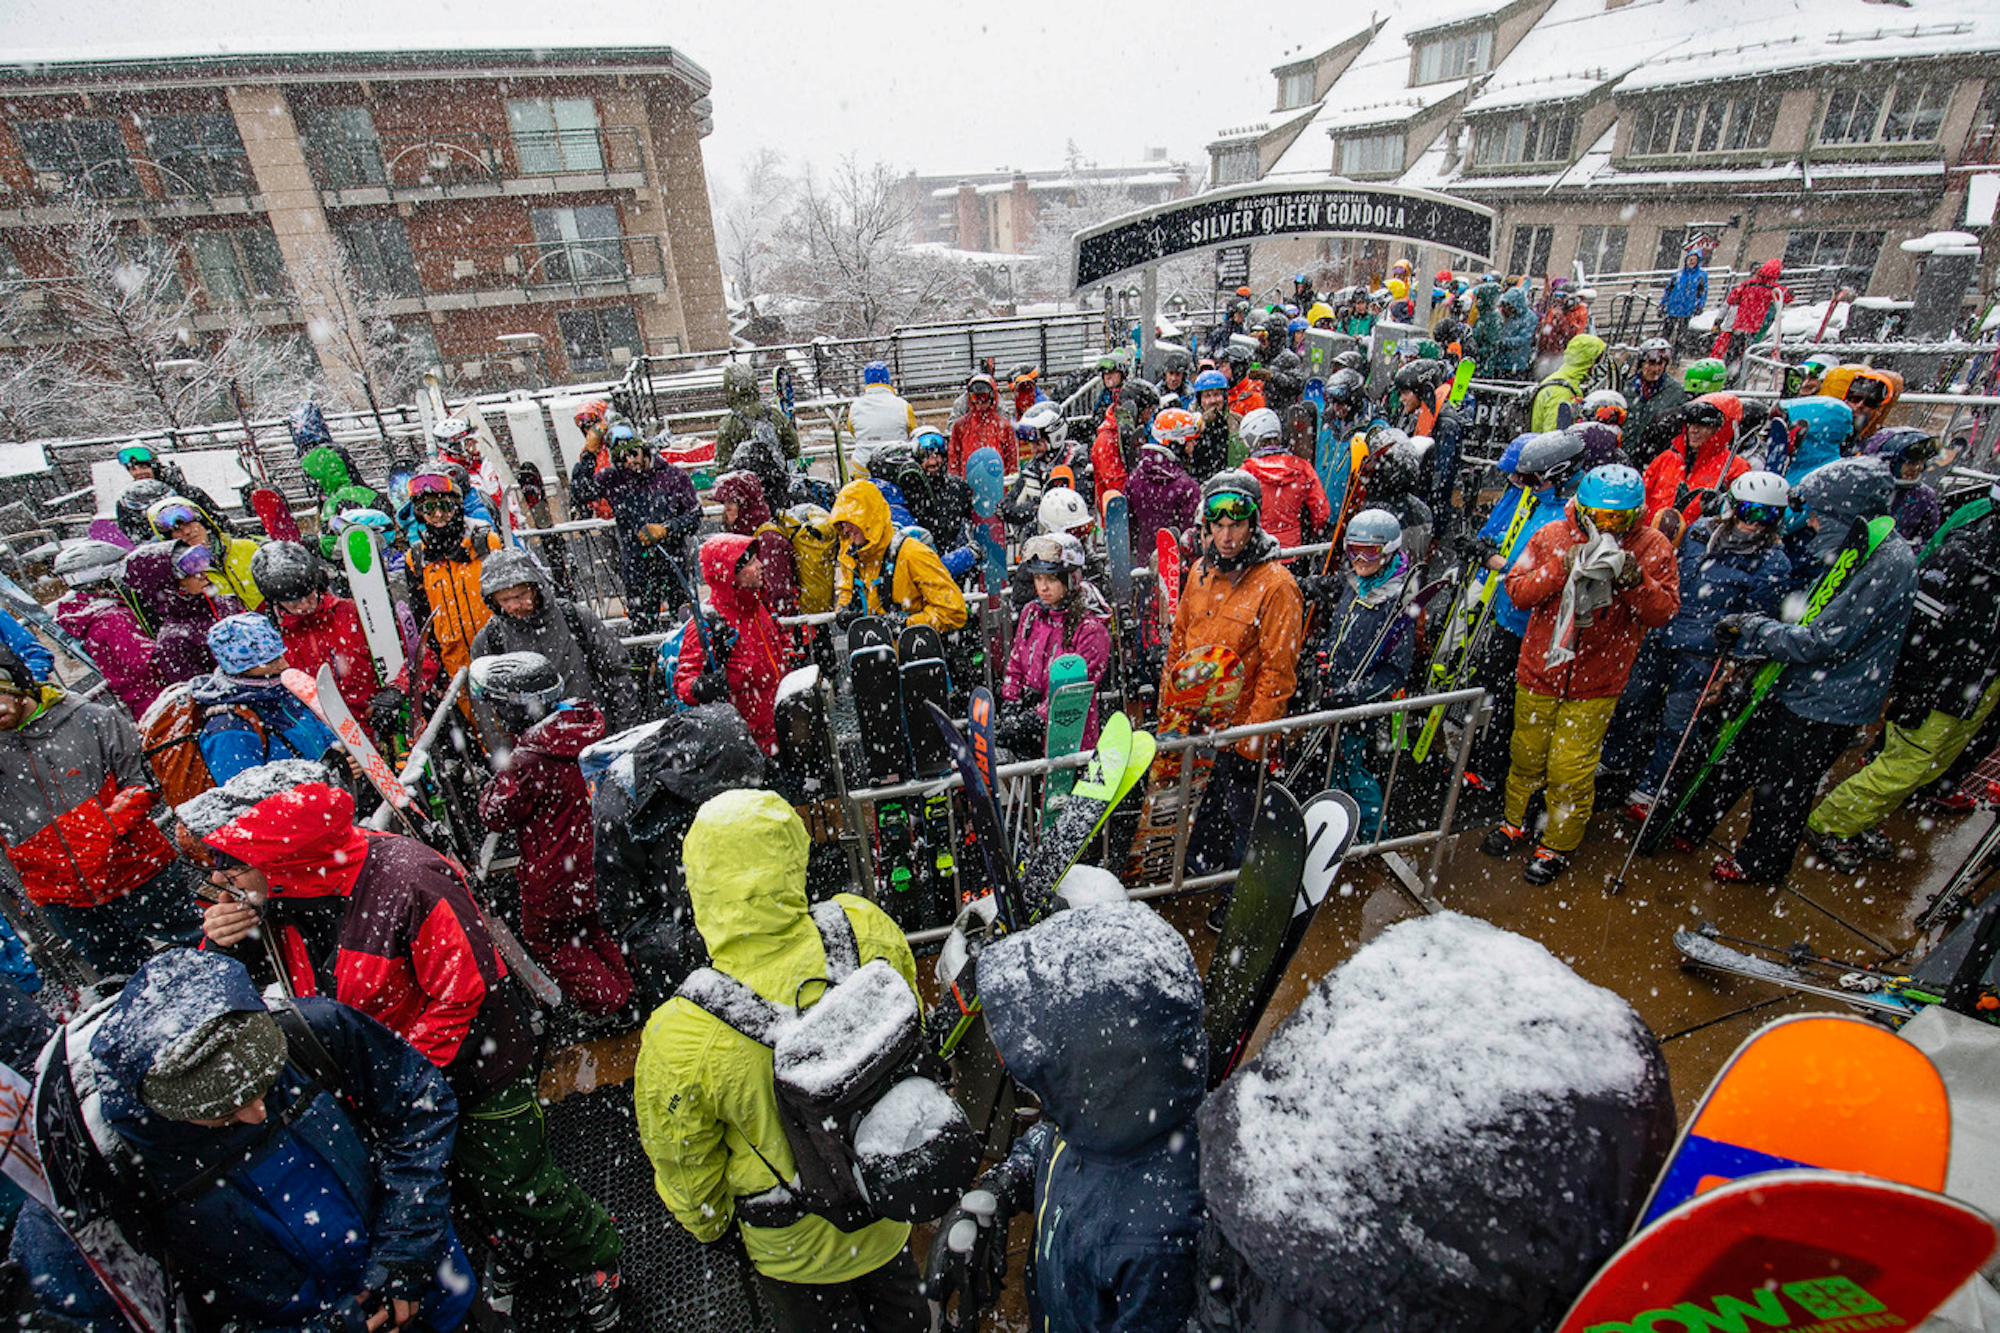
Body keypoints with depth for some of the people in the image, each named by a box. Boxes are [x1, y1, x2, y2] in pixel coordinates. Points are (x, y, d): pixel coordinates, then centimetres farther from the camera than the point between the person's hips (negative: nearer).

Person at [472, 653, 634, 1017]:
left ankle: (608, 1006, 18)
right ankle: (628, 990, 35)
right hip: (589, 861, 8)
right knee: (588, 928, 26)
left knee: (545, 938, 15)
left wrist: (493, 781, 1)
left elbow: (496, 815, -17)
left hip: (554, 873, -7)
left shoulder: (527, 760, -29)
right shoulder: (579, 728, -8)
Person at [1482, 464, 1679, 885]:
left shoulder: (1653, 549, -5)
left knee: (1570, 771, 3)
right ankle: (1515, 823, 39)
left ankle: (1558, 845, 25)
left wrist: (1635, 579, -26)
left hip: (1596, 682, -1)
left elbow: (1663, 612, -8)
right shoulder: (1552, 537, -5)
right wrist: (1563, 568, -22)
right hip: (1540, 669, 2)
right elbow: (1517, 591, -8)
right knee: (1526, 756, 17)